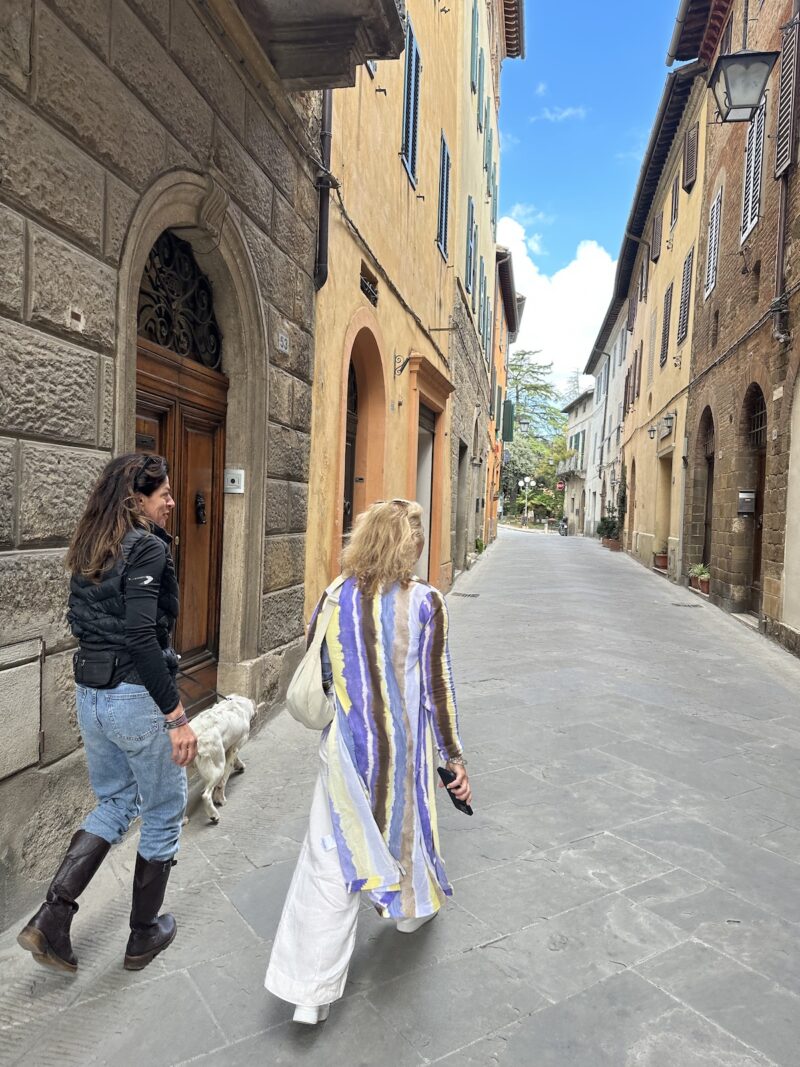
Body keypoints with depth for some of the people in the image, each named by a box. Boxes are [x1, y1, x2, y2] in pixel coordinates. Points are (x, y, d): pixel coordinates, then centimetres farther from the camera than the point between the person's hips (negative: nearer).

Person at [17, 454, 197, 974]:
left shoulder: (90, 548, 8)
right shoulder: (147, 547, -18)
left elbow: (81, 620, 13)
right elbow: (141, 636, -24)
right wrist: (177, 716, -21)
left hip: (90, 693, 8)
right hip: (136, 697, -8)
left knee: (115, 803, 26)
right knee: (165, 814, 14)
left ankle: (52, 916, 18)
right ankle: (144, 936, 30)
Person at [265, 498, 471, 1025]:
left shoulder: (336, 599, -5)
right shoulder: (426, 602, -14)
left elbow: (312, 679, 4)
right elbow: (438, 686, -11)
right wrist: (455, 755, -1)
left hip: (346, 746, 1)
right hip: (405, 746, -1)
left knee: (331, 860, 7)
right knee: (408, 822, 26)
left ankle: (313, 990, 12)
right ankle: (414, 905, 53)